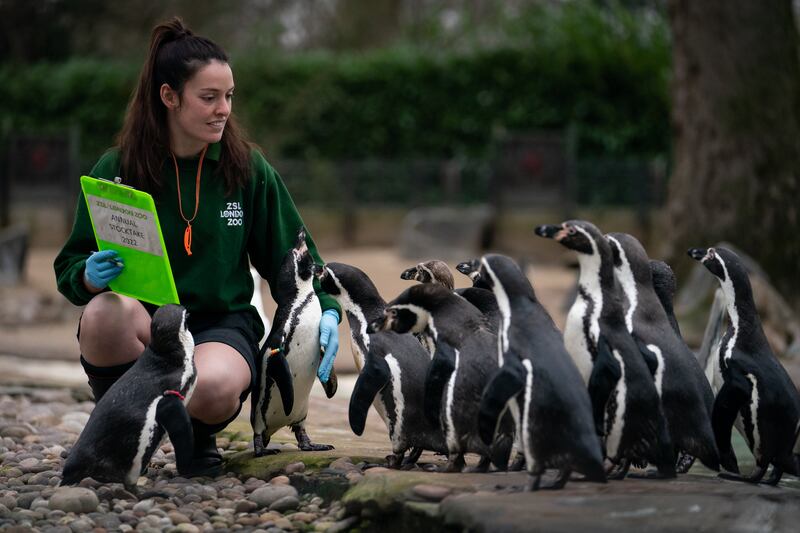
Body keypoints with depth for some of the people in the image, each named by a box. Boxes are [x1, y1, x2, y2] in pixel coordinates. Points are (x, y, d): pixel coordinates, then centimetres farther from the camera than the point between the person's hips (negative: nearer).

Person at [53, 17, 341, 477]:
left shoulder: (248, 168, 3)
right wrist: (90, 276, -22)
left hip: (223, 325, 0)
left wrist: (326, 310, -7)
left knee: (212, 387, -36)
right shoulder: (115, 171, -1)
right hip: (140, 326, 0)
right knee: (107, 311, -36)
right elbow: (71, 267, 2)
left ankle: (200, 434, 4)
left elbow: (290, 255, 10)